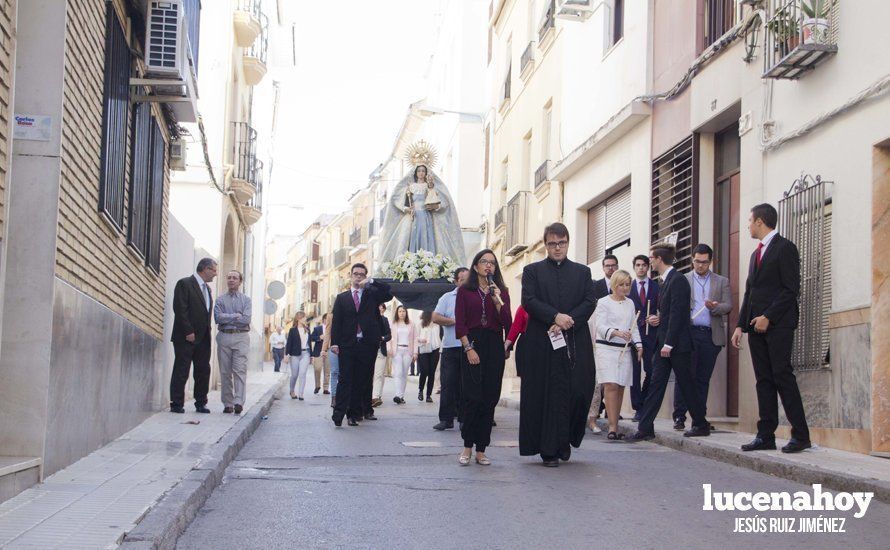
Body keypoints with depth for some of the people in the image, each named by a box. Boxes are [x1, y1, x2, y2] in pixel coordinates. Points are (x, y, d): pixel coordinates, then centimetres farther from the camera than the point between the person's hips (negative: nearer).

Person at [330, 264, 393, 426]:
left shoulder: (372, 294, 11)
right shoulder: (342, 298, 12)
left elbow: (389, 293, -6)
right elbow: (336, 321, 6)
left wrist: (371, 281, -7)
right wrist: (334, 343, -4)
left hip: (367, 344, 1)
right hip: (347, 344, -1)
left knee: (363, 380, 2)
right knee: (345, 379, -6)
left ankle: (354, 413, 8)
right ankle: (339, 413, -9)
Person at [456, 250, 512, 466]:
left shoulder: (501, 292, 12)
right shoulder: (465, 291, 6)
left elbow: (507, 324, 1)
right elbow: (460, 324, 0)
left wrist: (498, 301, -10)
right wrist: (468, 348, -10)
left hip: (494, 347, 2)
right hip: (472, 345, -2)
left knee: (489, 399, 0)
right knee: (472, 397, -10)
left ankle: (481, 450, 5)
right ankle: (467, 447, 0)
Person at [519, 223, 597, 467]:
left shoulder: (583, 272, 15)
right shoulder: (532, 271, 10)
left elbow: (590, 303, 4)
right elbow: (529, 301, -3)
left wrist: (566, 322, -10)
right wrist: (556, 316, -15)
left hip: (576, 343, 2)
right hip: (542, 344, -2)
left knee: (579, 391, -4)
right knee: (547, 396, -2)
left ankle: (565, 439, 17)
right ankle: (549, 449, 4)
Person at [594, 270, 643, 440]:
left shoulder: (630, 303, 17)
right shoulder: (603, 302, -1)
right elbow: (601, 326, -12)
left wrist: (638, 345, 7)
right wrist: (617, 333, -29)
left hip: (625, 350, 5)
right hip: (607, 348, -5)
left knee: (620, 388, 3)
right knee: (611, 386, -14)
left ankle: (614, 426, 9)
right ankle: (612, 427, -17)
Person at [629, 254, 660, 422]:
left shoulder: (657, 286, 9)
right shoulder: (628, 287, 9)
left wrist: (658, 319, -12)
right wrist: (645, 320, -6)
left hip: (652, 333, 0)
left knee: (651, 371, -6)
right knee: (635, 372, 0)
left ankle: (643, 403, 13)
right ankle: (638, 408, 5)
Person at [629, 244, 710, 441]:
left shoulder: (678, 280, -14)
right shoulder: (667, 280, 15)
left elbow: (677, 313, -19)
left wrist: (669, 343, -21)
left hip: (677, 343, -9)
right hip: (665, 343, 9)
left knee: (686, 384, 1)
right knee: (656, 384, 4)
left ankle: (701, 425, 14)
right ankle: (645, 427, 2)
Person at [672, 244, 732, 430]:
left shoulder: (722, 282, 14)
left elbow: (728, 306, 4)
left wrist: (715, 307, -17)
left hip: (711, 336, 1)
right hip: (688, 333, -1)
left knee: (703, 379, 4)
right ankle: (679, 417, -4)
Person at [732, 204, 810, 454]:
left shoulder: (784, 248, -4)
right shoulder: (757, 253, 22)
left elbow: (791, 289, -11)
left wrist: (768, 317, -16)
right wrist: (741, 325, 12)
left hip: (778, 325, -8)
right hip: (756, 326, 8)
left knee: (782, 375, -10)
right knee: (764, 380, 5)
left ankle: (800, 435, -6)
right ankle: (766, 436, 5)